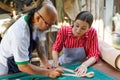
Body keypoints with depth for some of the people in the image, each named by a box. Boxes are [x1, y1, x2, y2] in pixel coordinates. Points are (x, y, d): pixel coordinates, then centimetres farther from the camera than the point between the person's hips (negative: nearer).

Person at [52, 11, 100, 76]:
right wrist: (56, 61, -24)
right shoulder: (63, 30, -15)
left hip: (80, 67, 1)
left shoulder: (92, 33, -17)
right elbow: (56, 49, -4)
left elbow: (94, 55, -15)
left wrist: (84, 65, -34)